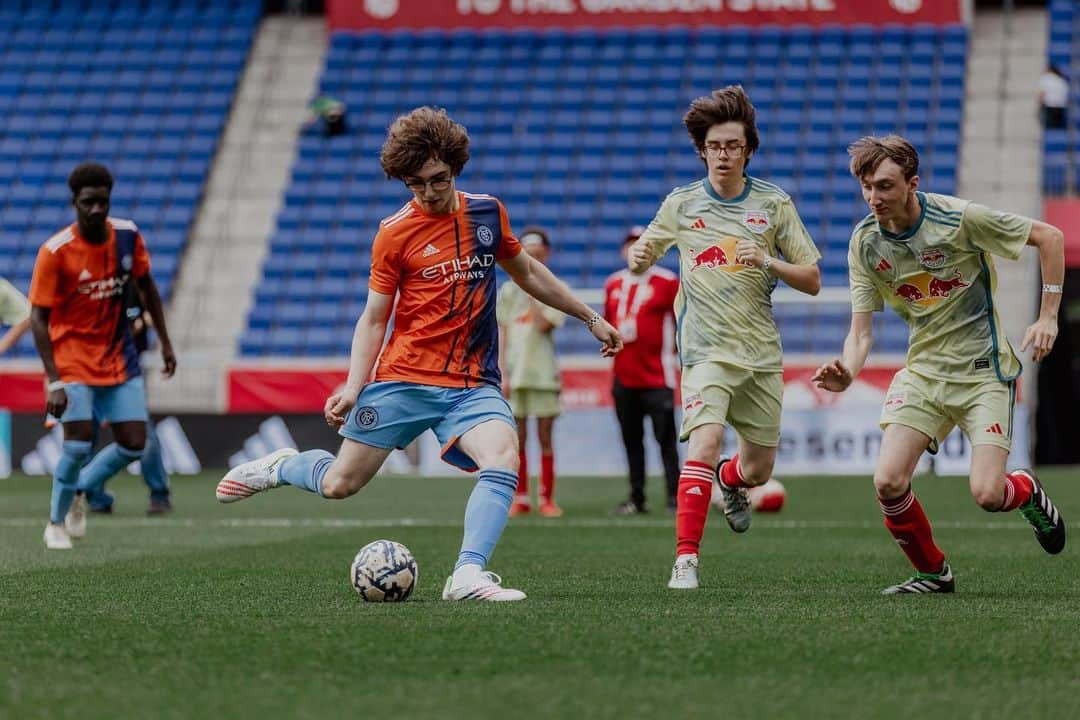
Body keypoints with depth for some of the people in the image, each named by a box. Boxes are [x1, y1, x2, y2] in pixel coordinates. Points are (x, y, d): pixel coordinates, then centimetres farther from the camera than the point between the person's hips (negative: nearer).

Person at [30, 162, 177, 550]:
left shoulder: (128, 236, -5)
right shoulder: (55, 252, -18)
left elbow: (146, 285, 13)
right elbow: (38, 318, -17)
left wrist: (164, 341, 14)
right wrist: (53, 382, -24)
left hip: (119, 356, 5)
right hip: (72, 356, -5)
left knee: (133, 445, -1)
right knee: (78, 444, -16)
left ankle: (83, 494, 26)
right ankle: (55, 522, 7)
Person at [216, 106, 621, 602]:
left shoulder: (487, 213, 7)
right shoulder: (394, 233, -3)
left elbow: (527, 273, 24)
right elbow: (373, 319, 1)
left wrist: (589, 318, 28)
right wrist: (353, 388, -11)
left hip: (472, 384, 2)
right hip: (403, 380, -2)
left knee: (503, 458, -27)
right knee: (340, 484, 1)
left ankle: (468, 577, -33)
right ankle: (281, 467, 33)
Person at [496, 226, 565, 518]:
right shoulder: (508, 291, 9)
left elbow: (543, 324, -13)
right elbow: (502, 334, 7)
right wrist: (502, 373, 0)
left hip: (543, 373, -2)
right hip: (515, 373, 2)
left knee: (545, 436, 1)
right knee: (518, 437, 4)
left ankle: (547, 498, 6)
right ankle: (520, 498, 10)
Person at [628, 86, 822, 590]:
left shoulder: (774, 204, 4)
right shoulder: (681, 204, 5)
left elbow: (812, 281, 5)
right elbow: (642, 261, 16)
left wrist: (769, 263, -14)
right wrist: (638, 259, -8)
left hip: (762, 354, 2)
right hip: (707, 350, -2)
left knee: (758, 469, 9)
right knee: (706, 439, -26)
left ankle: (729, 480, 47)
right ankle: (685, 559, -23)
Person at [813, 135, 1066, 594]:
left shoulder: (960, 219, -17)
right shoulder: (865, 243, -4)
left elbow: (1049, 237, -6)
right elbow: (861, 331, -2)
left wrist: (1048, 317, -9)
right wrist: (846, 373, -23)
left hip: (984, 370, -4)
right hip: (922, 371, 4)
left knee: (987, 495, -16)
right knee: (888, 483, -14)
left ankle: (1027, 492, 22)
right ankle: (933, 573, 11)